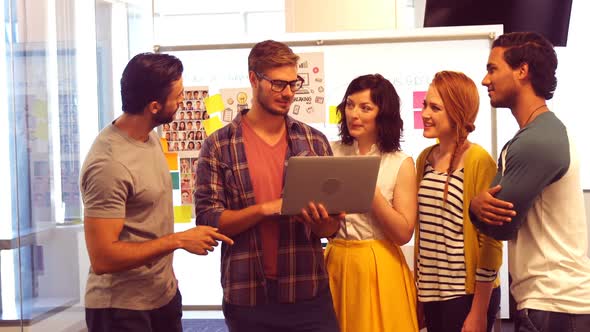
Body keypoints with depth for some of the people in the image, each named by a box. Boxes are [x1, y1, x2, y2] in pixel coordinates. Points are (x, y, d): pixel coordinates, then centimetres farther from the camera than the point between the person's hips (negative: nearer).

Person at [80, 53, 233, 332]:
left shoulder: (149, 137, 3)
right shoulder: (109, 164, -24)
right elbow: (102, 258, -25)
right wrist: (179, 240, -20)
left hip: (165, 294, 8)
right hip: (122, 309, -8)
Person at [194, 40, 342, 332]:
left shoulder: (315, 141, 6)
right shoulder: (219, 146, -1)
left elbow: (330, 226, 8)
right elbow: (207, 220, -7)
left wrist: (326, 223, -15)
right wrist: (266, 208, -20)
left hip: (309, 295, 2)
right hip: (247, 297, -1)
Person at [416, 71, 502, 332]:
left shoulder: (478, 160, -13)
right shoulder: (425, 158, 6)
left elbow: (490, 242, -13)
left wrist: (479, 311, -13)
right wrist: (418, 286, 12)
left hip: (467, 293, -6)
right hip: (430, 290, 6)